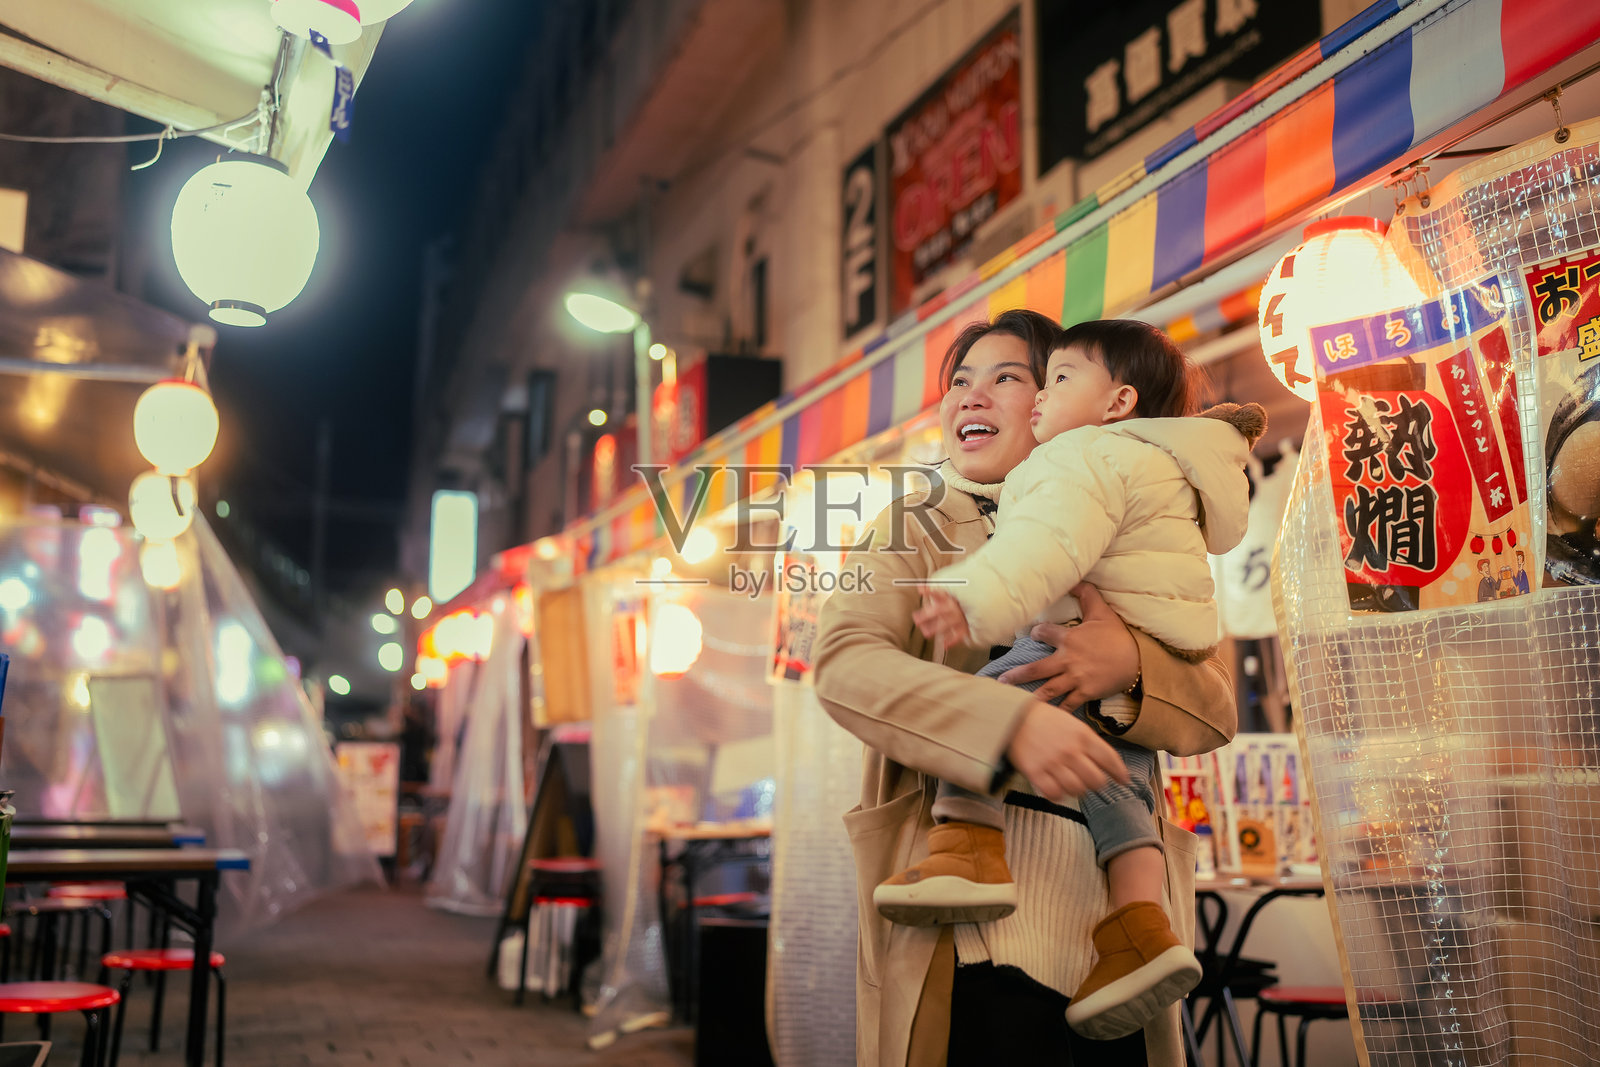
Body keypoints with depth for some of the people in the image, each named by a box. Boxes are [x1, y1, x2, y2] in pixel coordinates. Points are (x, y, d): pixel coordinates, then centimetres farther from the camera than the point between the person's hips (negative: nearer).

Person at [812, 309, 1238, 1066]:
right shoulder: (915, 529, 8)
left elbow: (1216, 713, 9)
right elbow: (844, 663, -12)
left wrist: (1131, 664, -14)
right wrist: (1012, 723, -26)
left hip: (1113, 916, 4)